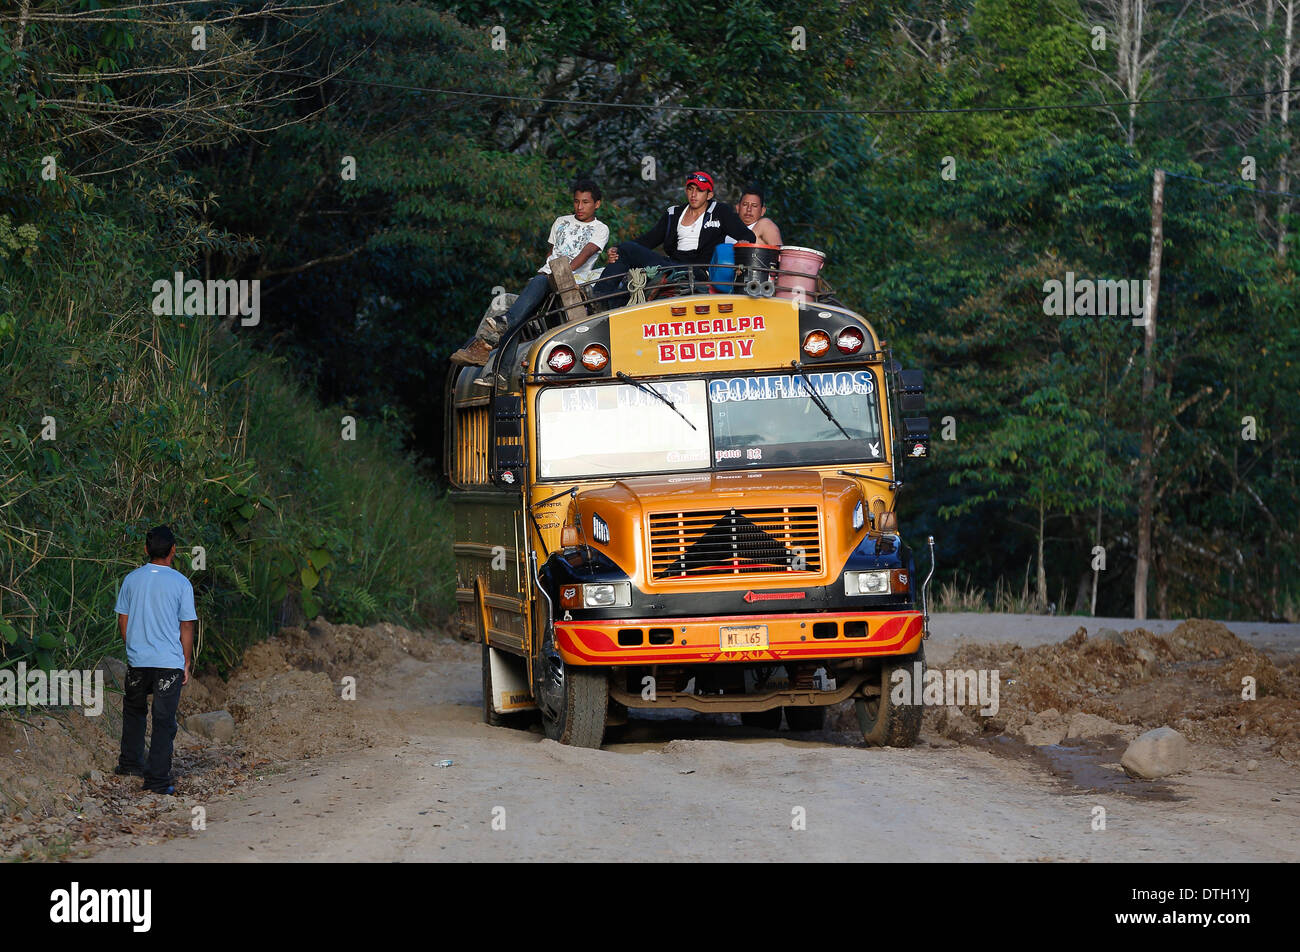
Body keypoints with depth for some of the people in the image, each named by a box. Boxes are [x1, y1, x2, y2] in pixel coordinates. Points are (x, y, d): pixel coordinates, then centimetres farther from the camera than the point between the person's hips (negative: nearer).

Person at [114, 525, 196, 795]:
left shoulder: (132, 580, 2)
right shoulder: (181, 583, -6)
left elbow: (123, 621, 8)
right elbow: (187, 627, -3)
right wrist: (187, 664, 6)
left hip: (137, 661, 3)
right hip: (170, 662, -3)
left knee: (134, 710, 25)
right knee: (164, 720, 0)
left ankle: (131, 763, 32)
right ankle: (158, 779, -2)